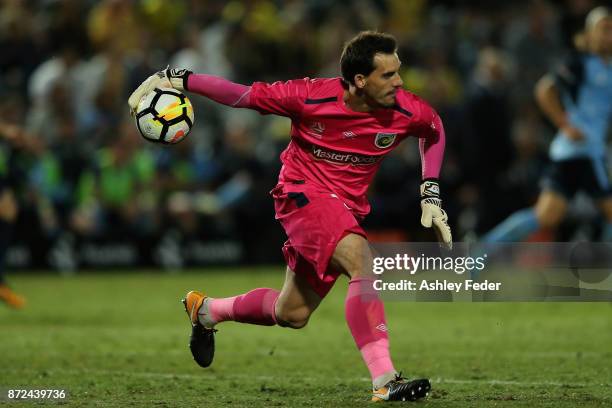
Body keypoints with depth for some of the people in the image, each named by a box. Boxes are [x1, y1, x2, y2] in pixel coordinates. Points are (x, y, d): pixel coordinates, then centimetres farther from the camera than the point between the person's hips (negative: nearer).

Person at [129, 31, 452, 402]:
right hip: (303, 193, -6)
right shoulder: (310, 97, -22)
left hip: (347, 209, 6)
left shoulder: (406, 111, -13)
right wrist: (172, 79, -21)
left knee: (291, 315, 14)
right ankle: (385, 381, -35)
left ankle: (206, 310, 42)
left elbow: (434, 127, 11)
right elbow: (241, 94, -14)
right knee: (362, 261, -32)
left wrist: (431, 196, 5)